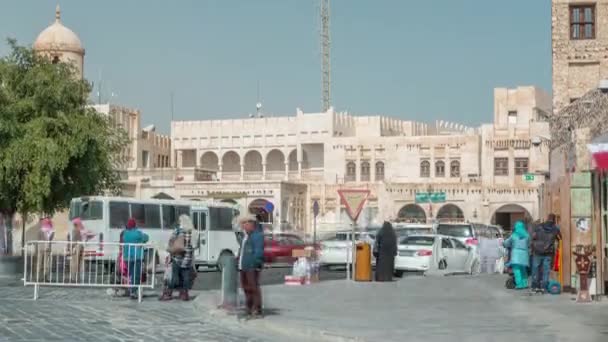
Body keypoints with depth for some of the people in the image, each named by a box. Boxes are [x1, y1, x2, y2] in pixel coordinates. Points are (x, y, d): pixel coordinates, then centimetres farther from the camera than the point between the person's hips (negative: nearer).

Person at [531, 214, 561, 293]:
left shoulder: (539, 227, -2)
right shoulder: (555, 229, -2)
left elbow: (533, 236, -3)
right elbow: (559, 238, 11)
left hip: (537, 251, 0)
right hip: (548, 253, 0)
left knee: (536, 269, 9)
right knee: (546, 270, 4)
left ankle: (535, 286, 8)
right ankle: (543, 287, 1)